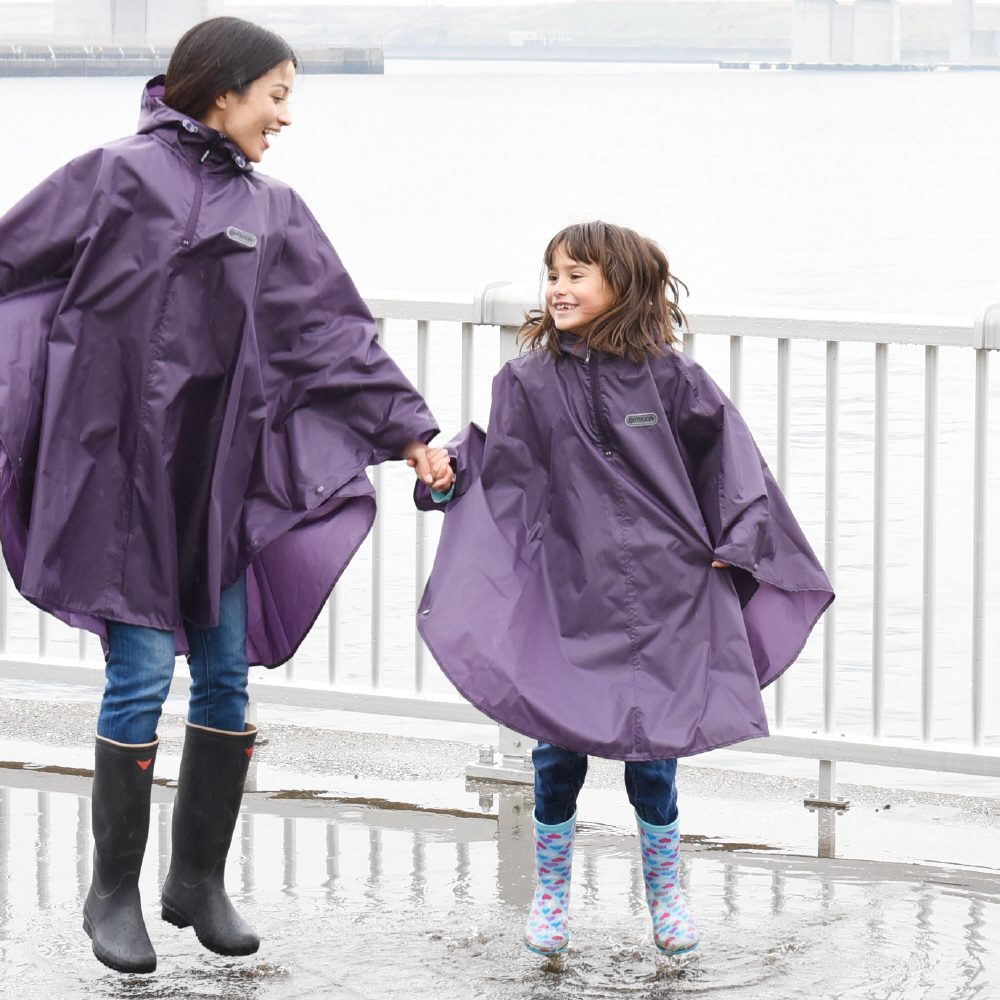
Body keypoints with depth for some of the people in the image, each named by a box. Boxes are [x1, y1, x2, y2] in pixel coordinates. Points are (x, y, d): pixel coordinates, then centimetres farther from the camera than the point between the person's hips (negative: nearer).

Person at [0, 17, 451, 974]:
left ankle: (199, 880, 21)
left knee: (225, 675, 7)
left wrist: (407, 425, 6)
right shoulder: (122, 176, -5)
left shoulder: (273, 211, 12)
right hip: (123, 463, -5)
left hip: (221, 472, 5)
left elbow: (336, 331, 12)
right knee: (141, 677, -5)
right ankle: (113, 893, 8)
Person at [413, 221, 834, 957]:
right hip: (569, 596, 0)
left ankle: (665, 889, 25)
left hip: (661, 593, 0)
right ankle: (552, 891, 21)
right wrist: (451, 477, -20)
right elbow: (505, 479, -1)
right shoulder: (529, 382, -1)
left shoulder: (667, 375, -2)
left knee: (651, 750, 6)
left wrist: (733, 539, 3)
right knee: (559, 750, 3)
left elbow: (724, 448, 8)